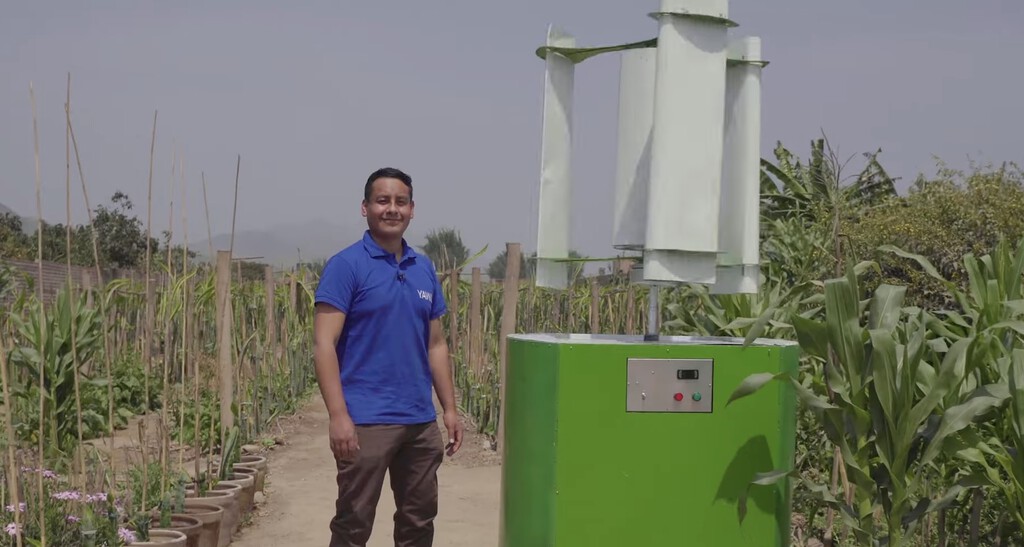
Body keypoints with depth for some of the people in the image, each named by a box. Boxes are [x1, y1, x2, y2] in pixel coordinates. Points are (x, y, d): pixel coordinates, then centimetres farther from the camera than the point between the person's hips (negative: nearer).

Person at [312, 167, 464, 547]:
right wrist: (338, 416, -21)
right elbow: (324, 345, -13)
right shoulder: (346, 266, -7)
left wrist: (450, 409, 11)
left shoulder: (424, 269, 11)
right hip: (366, 421, -6)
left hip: (421, 421, 6)